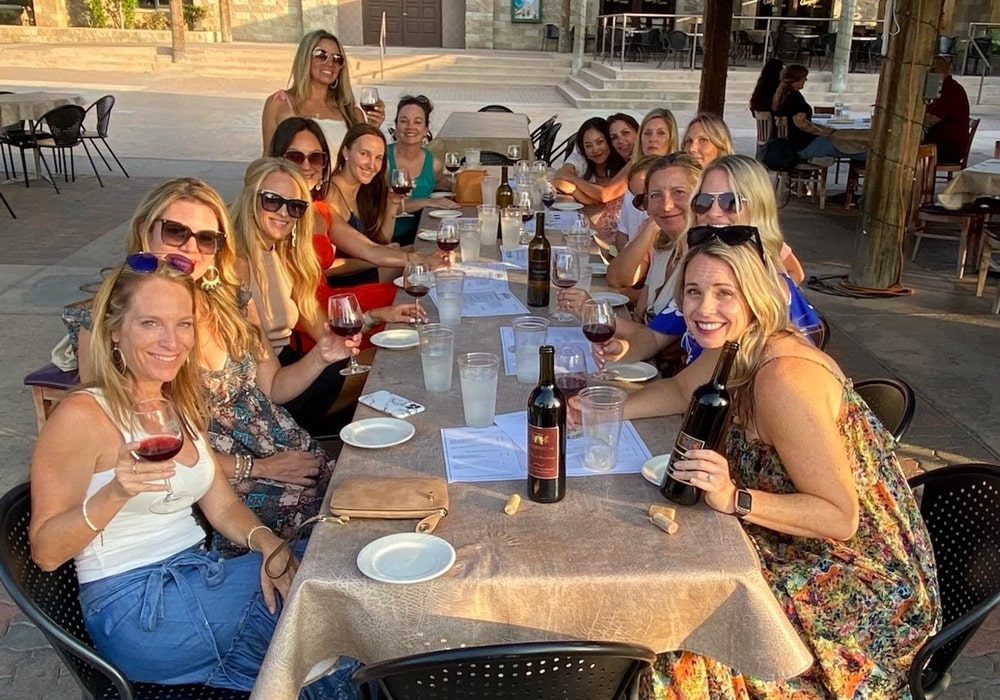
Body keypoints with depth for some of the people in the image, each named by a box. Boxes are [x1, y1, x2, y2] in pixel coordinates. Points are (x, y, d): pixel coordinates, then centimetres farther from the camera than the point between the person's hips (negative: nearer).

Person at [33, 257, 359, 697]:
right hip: (136, 608, -7)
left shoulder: (181, 402, 10)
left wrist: (265, 541, -11)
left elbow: (222, 506, 9)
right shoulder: (81, 416, -13)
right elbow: (45, 552, -11)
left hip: (201, 576, 7)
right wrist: (114, 494, -28)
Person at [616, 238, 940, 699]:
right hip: (807, 551, 8)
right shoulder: (734, 348, -4)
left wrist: (736, 499, -38)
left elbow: (842, 519, -27)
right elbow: (680, 390, 16)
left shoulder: (783, 379, -30)